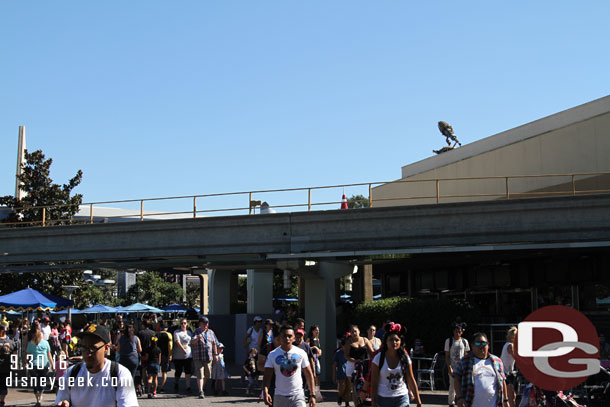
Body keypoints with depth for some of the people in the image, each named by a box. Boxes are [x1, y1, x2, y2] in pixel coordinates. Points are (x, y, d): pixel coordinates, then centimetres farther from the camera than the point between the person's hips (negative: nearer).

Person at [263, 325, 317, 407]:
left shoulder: (301, 353, 1)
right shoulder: (273, 355, -1)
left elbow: (309, 375, 7)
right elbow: (267, 376, -5)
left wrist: (312, 395, 2)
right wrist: (265, 393, -21)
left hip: (297, 396, -1)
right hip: (279, 396, 1)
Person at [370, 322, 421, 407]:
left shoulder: (405, 358, -2)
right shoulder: (379, 358, -7)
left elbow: (411, 382, 6)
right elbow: (374, 384, -5)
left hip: (402, 398, 0)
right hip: (383, 399, 0)